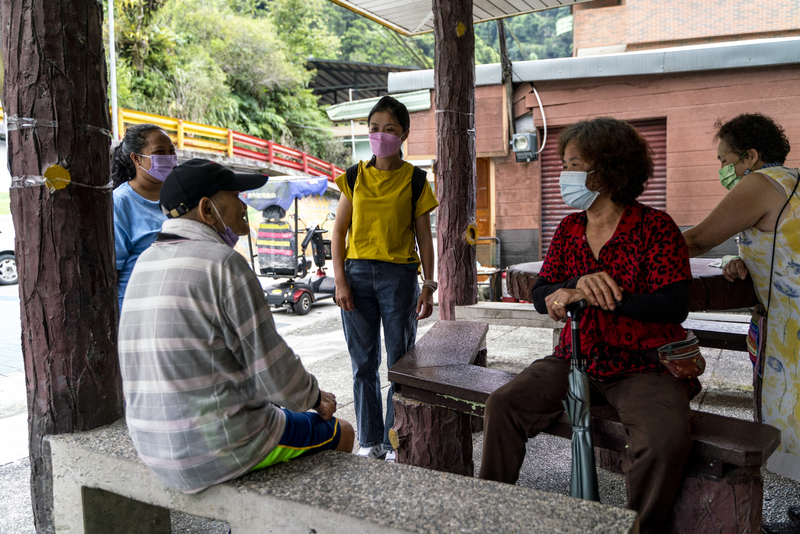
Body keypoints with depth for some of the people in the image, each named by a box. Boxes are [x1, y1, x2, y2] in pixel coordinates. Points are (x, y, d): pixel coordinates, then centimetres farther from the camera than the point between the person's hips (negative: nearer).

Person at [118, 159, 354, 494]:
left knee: (279, 411, 32)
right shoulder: (223, 263, -19)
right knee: (339, 432, 14)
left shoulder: (147, 261, 7)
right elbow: (272, 367, -18)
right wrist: (315, 397, 3)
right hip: (222, 447, -8)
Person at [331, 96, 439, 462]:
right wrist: (340, 281, -3)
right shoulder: (354, 177, 7)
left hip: (398, 275, -2)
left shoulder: (414, 180, 2)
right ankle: (369, 440, 22)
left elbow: (424, 238, 3)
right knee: (364, 363, 9)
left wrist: (427, 287, -3)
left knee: (401, 362, 4)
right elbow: (338, 232, 6)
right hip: (357, 272, 2)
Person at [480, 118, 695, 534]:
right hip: (575, 359, 4)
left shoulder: (655, 226, -7)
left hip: (643, 366, -4)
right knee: (502, 405, -13)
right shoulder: (569, 229, 9)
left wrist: (587, 297, -25)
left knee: (665, 441, -31)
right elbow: (540, 295, 3)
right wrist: (576, 284, -21)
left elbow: (673, 306, -17)